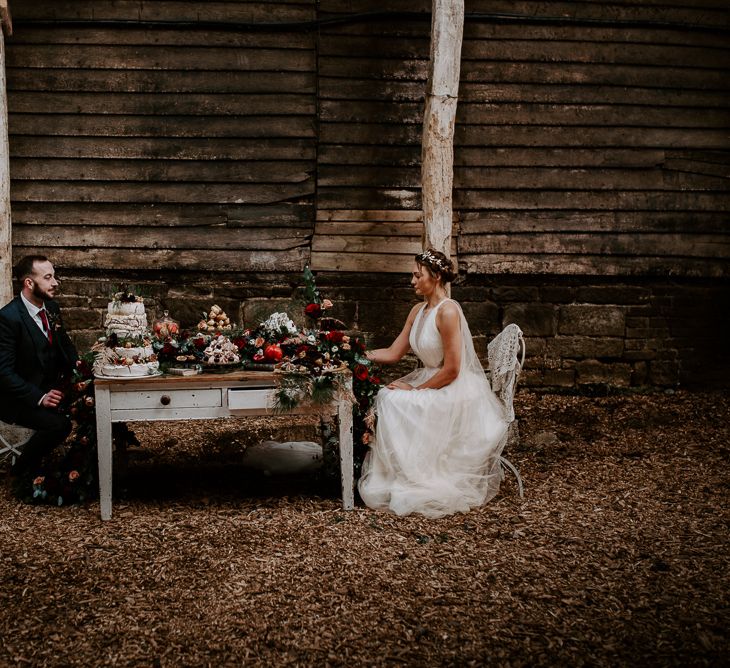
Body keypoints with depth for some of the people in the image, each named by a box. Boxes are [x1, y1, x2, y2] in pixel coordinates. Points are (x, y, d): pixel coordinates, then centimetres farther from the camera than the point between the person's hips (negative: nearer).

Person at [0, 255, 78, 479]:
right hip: (20, 397, -8)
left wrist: (79, 367, -4)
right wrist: (38, 398, -27)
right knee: (58, 424, -29)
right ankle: (22, 470, -3)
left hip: (51, 388, 8)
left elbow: (64, 345, 17)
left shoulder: (51, 307, 3)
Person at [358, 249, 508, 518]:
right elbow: (393, 353, 11)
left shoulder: (447, 311, -20)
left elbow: (451, 370, -21)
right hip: (430, 381, 8)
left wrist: (415, 390, -15)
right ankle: (392, 473, -3)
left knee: (396, 403, -22)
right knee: (384, 397, -10)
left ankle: (410, 479, -7)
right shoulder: (418, 311, 8)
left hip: (457, 392, -8)